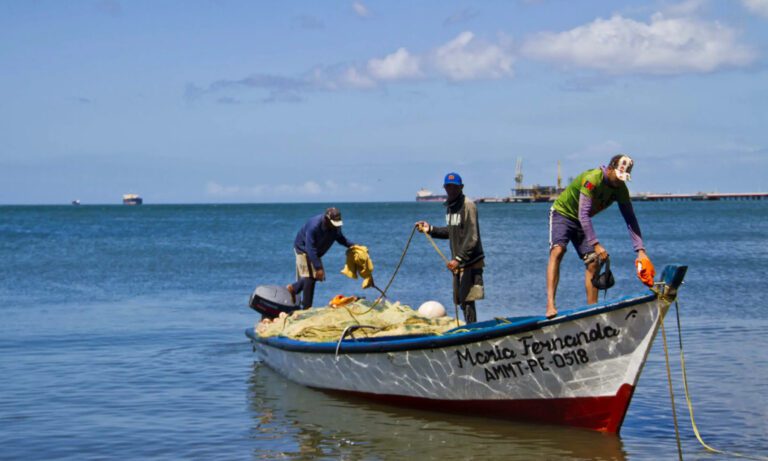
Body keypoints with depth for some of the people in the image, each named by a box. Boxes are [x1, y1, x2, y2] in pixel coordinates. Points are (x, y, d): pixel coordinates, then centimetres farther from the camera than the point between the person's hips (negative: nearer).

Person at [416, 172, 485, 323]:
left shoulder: (468, 206, -14)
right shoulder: (449, 206, 12)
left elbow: (472, 237, -20)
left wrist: (459, 258, -27)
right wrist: (430, 229, 14)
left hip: (470, 261, -8)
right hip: (458, 262, 8)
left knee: (467, 300, -10)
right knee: (461, 300, 11)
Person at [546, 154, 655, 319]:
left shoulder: (621, 189, -10)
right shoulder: (592, 179, -31)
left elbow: (630, 220, -11)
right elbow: (583, 215, -36)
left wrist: (640, 251, -21)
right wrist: (596, 245, -43)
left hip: (582, 221, 7)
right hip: (562, 213, -7)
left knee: (593, 262, -4)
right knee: (557, 250, -27)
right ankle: (550, 304, -38)